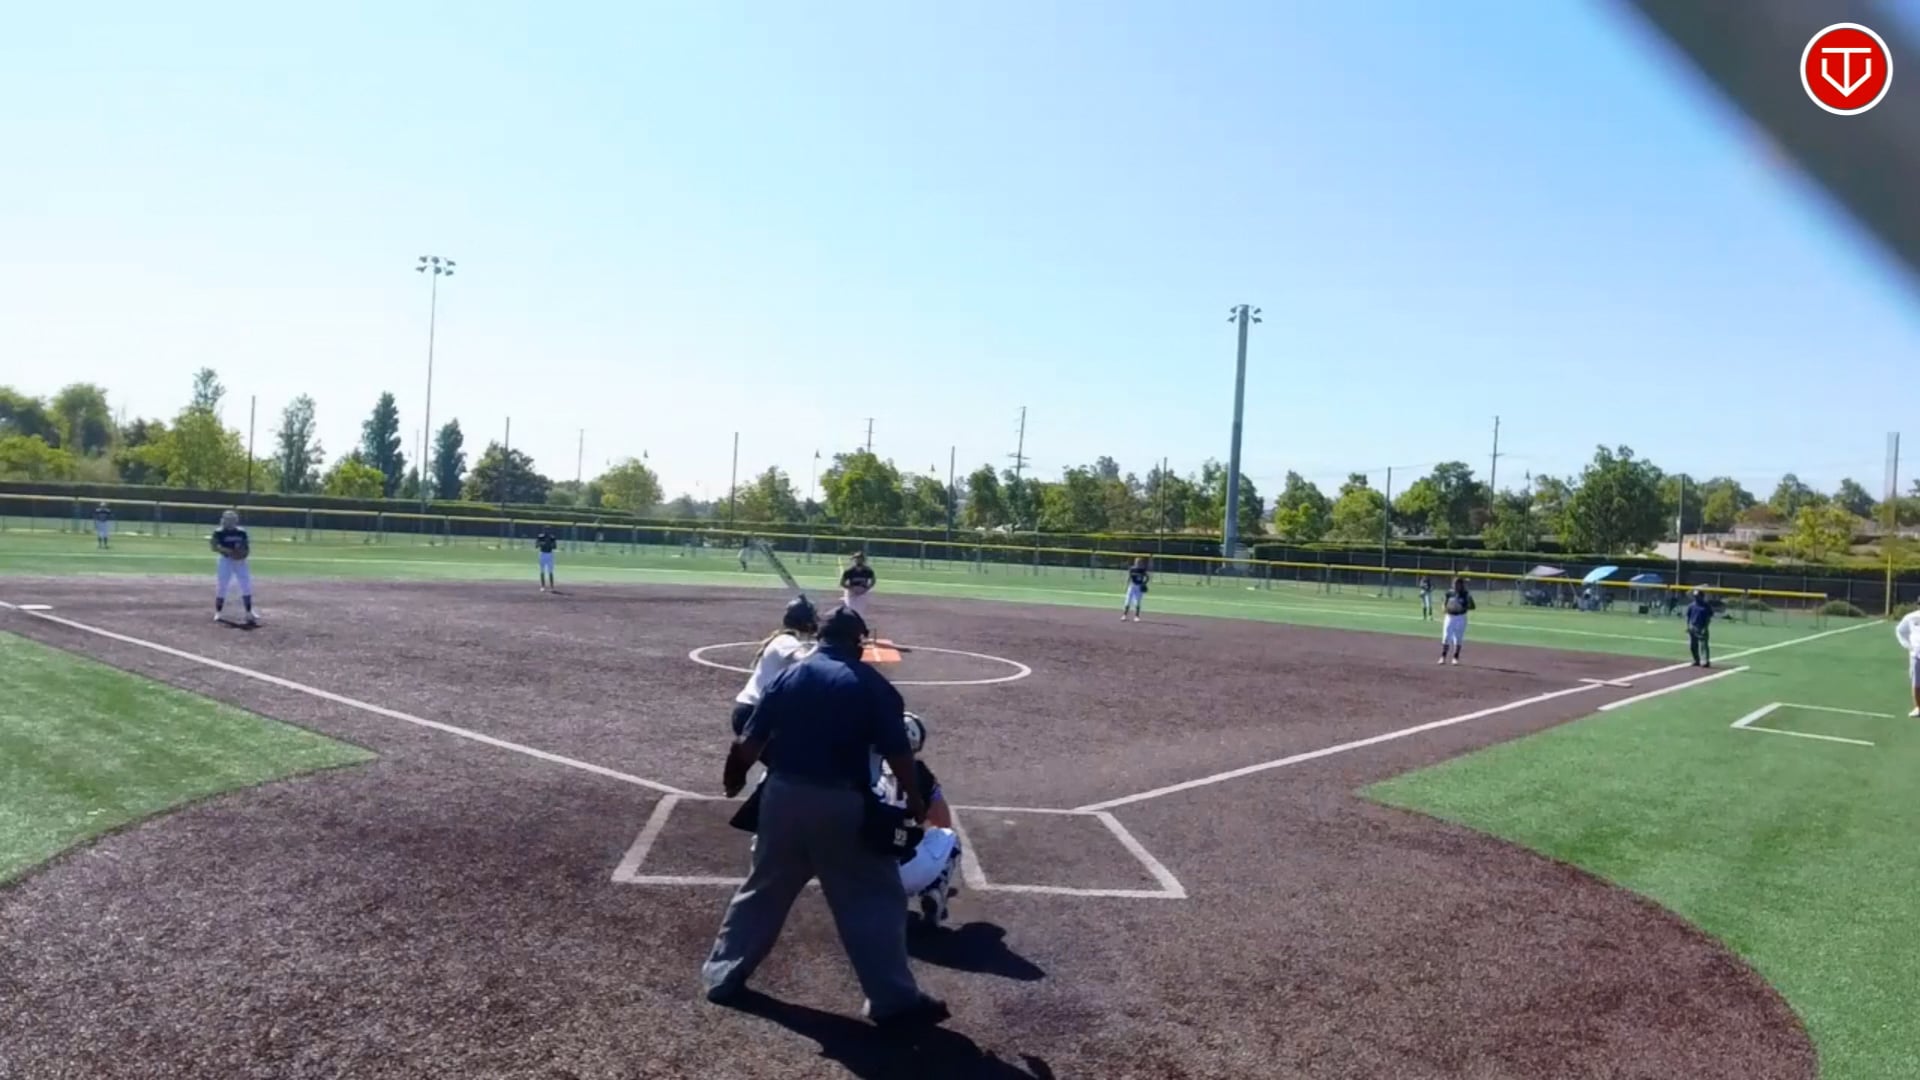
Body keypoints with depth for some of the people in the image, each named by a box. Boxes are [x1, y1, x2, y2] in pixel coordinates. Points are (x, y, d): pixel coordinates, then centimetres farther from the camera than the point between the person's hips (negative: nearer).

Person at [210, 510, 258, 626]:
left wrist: (244, 553, -12)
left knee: (246, 586, 3)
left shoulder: (241, 532, 6)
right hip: (226, 560, -4)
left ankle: (249, 612, 11)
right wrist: (229, 551, -28)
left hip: (240, 561, 4)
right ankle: (218, 613, 7)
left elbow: (247, 548, 10)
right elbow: (214, 546, -15)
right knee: (221, 587, -4)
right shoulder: (219, 532, -6)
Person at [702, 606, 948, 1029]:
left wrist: (733, 780, 23)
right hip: (842, 804, -4)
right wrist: (914, 799, 7)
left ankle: (722, 974, 30)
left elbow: (749, 743, 5)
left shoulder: (788, 676, 5)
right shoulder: (873, 686, -5)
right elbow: (898, 753, -8)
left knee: (764, 891, 21)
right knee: (874, 900, 5)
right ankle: (895, 999, 7)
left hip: (784, 795, 4)